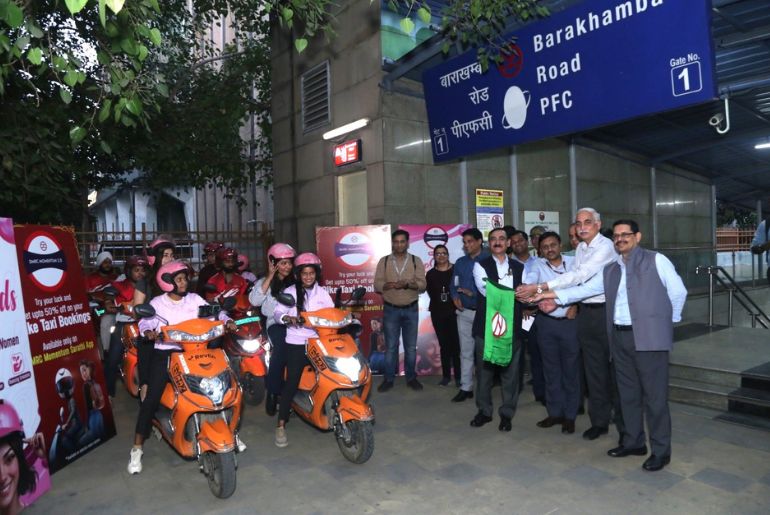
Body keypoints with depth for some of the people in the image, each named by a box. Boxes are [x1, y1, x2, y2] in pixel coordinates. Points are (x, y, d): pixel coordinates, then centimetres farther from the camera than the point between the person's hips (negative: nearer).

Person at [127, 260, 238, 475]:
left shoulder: (194, 299, 7)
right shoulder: (157, 303, 0)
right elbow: (146, 320, -14)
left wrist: (227, 321, -18)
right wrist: (148, 331, -37)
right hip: (164, 353, -2)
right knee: (151, 398, -10)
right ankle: (137, 448, 6)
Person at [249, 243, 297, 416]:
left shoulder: (296, 281, 16)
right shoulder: (264, 281, 11)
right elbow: (254, 300, -8)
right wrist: (270, 276, -7)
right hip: (276, 324, -2)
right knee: (282, 343, -34)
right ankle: (272, 392, -21)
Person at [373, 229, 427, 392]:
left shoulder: (416, 261, 2)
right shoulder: (384, 261, 2)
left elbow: (422, 285, -5)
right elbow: (377, 285, -4)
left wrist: (408, 284, -23)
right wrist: (389, 285, -24)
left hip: (411, 309, 1)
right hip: (391, 309, 0)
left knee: (411, 346, 8)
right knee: (391, 346, 5)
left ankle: (411, 377, 20)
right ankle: (388, 379, 14)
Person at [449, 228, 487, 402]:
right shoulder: (460, 262, 12)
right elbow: (453, 284, 16)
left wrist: (474, 293, -17)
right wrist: (455, 297, -4)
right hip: (464, 312, 5)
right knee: (466, 352, 8)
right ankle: (465, 388, 15)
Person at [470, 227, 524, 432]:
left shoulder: (519, 267, 13)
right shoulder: (480, 266, 3)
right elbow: (487, 290, -13)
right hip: (486, 324, -2)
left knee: (510, 371, 6)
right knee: (484, 369, 7)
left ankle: (506, 413, 22)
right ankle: (484, 411, 23)